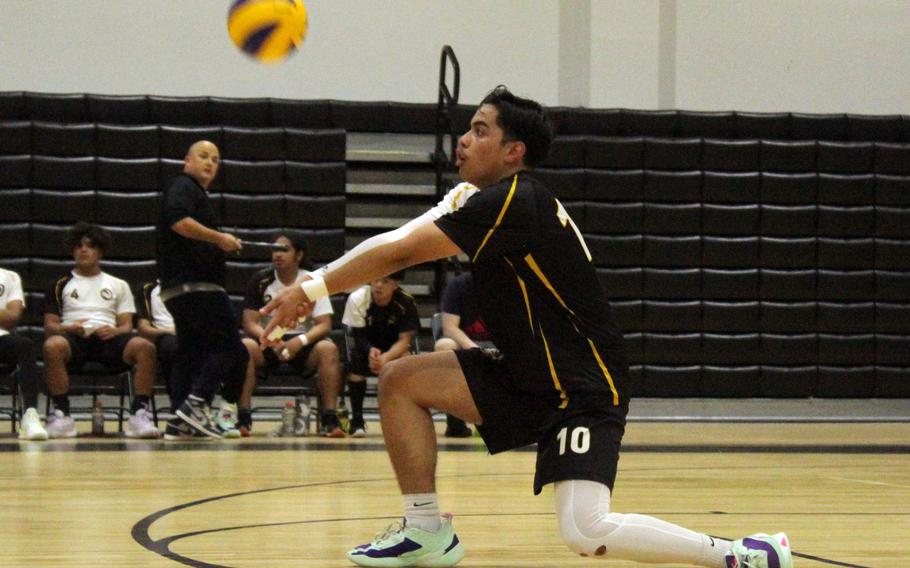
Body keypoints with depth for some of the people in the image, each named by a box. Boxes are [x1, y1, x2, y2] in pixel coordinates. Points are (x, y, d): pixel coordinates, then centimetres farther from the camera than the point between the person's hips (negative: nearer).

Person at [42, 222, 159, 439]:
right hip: (74, 338, -1)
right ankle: (61, 414, -34)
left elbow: (127, 326, 15)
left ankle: (139, 413, -32)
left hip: (109, 338, 1)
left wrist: (114, 331, -10)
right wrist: (70, 328, -12)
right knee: (53, 346, -40)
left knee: (145, 347, -32)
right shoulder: (61, 285, 21)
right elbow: (50, 325, 11)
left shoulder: (118, 285, 25)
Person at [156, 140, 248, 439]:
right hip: (194, 284, -10)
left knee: (190, 352, 6)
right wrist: (219, 238, -17)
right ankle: (195, 404, -18)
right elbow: (179, 221, -21)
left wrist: (221, 244, 15)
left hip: (179, 288, 10)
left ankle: (181, 421, 2)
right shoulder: (183, 187, -2)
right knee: (228, 345, -10)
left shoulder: (196, 192, 28)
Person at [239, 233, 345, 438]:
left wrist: (301, 341, -27)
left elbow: (324, 325, -7)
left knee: (328, 349, -31)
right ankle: (243, 418, -34)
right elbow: (250, 323, -6)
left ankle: (329, 419, -33)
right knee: (245, 346, -33)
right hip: (269, 341, 0)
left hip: (303, 343, 0)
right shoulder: (261, 281, -1)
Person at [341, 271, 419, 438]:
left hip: (393, 350, 0)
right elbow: (356, 338, -22)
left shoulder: (406, 303, -20)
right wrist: (371, 351, -45)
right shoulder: (357, 299, -22)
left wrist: (386, 358, -43)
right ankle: (357, 420, -21)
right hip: (365, 348, 0)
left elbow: (405, 340, -23)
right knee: (355, 357, -33)